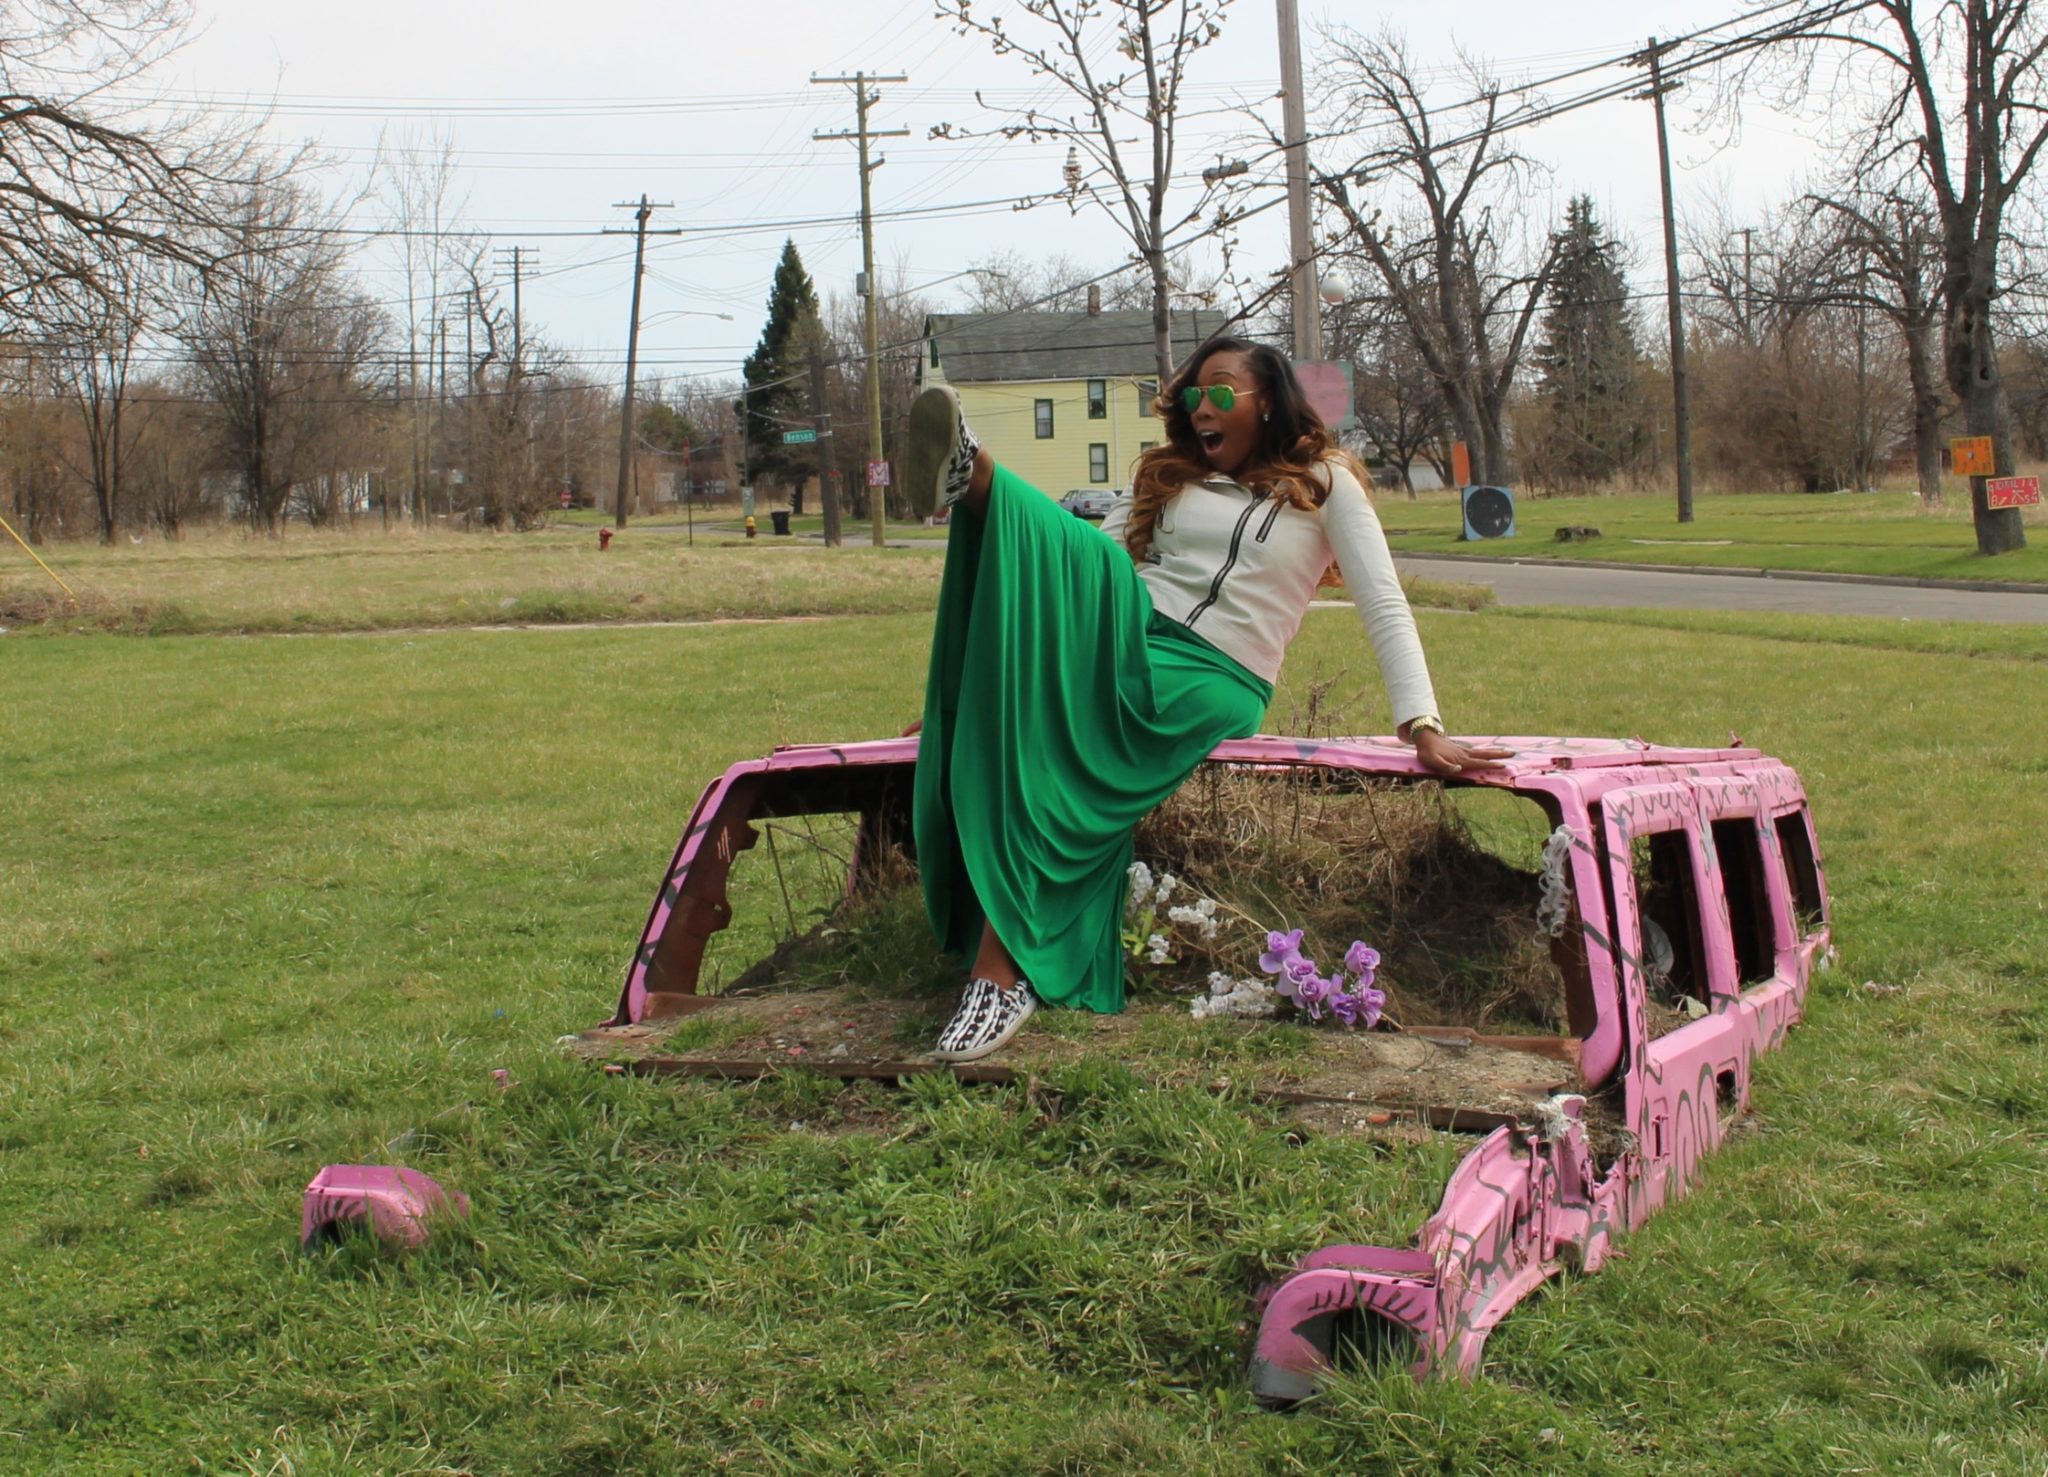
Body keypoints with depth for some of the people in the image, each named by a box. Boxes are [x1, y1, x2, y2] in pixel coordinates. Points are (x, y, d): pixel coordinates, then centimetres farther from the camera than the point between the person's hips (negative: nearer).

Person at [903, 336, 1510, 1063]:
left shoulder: (1324, 482, 10)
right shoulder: (1168, 475, 24)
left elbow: (1384, 606, 1)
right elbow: (1088, 563, 19)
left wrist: (1424, 729, -11)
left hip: (1210, 678, -5)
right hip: (1126, 636, 5)